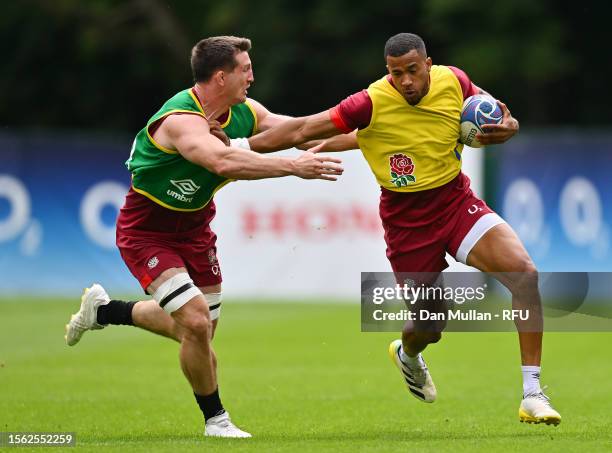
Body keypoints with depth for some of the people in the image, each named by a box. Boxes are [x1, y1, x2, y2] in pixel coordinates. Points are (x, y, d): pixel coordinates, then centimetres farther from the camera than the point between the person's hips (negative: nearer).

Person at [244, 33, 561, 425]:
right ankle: (408, 355, 49)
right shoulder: (372, 103, -19)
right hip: (407, 222, -2)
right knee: (428, 328, 6)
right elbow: (302, 131, -13)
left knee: (525, 273, -21)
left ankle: (532, 394, -14)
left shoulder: (454, 81, -9)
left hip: (458, 201, 2)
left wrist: (506, 127, -13)